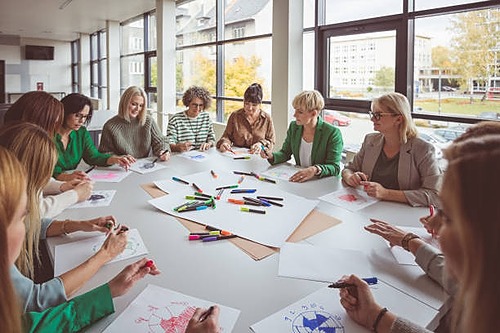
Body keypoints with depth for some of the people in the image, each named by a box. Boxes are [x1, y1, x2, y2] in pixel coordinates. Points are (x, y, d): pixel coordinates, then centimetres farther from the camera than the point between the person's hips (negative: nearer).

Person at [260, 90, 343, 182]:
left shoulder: (333, 133, -14)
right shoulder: (293, 127, 3)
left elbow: (335, 168, -17)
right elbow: (285, 153, 12)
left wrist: (316, 169, -36)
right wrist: (272, 156, -10)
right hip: (299, 181, 4)